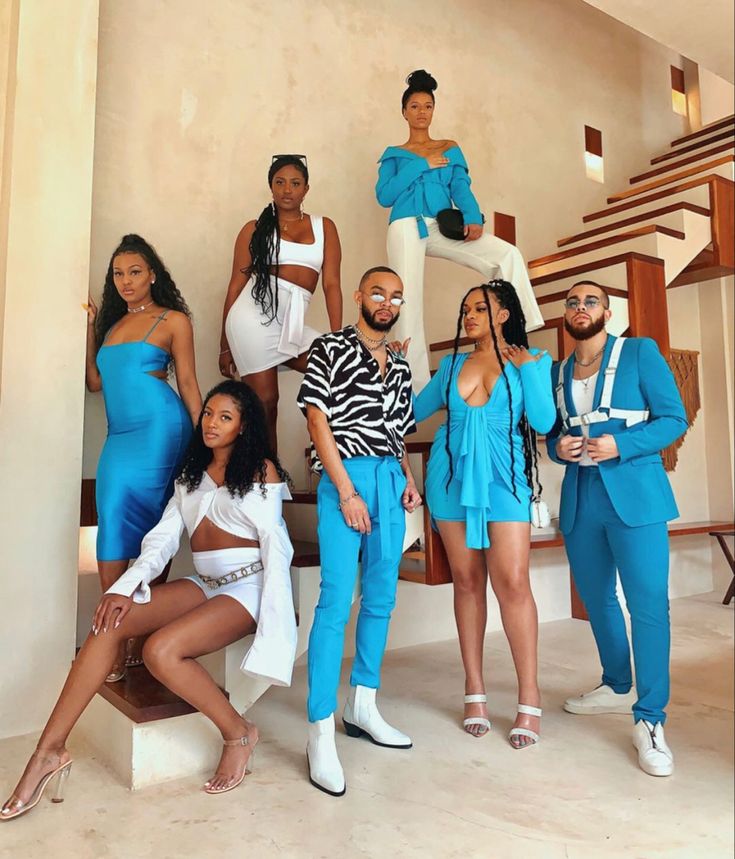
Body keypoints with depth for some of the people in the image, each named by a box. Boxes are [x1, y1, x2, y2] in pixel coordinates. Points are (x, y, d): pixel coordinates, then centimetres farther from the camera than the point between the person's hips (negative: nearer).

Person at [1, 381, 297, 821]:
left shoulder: (262, 469, -2)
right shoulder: (191, 474, 16)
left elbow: (275, 543, -9)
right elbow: (163, 538, 6)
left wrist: (272, 616, -19)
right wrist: (126, 586, -11)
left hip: (248, 585, -6)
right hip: (204, 584, 6)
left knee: (161, 649, -27)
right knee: (109, 622, -16)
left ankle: (239, 733, -7)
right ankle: (50, 751, -10)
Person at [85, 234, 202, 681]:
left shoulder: (174, 320, 4)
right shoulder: (112, 322, 21)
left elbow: (187, 382, 1)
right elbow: (96, 381, 18)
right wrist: (88, 326, 14)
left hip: (158, 429, -6)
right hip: (120, 434, 6)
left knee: (119, 522, -10)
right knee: (138, 528, 4)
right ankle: (134, 640, 9)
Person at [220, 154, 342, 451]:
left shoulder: (324, 226, 14)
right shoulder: (254, 229, 10)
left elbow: (331, 284, 5)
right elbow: (236, 285, 9)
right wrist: (225, 346, 6)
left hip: (292, 323, 3)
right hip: (255, 315, -3)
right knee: (264, 402, -4)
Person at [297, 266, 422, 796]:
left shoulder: (400, 365, 19)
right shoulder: (331, 349, 1)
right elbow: (318, 420, -7)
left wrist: (409, 479, 3)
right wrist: (347, 492, -13)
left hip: (392, 479, 7)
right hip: (347, 476, -6)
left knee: (381, 598, 10)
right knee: (337, 601, -10)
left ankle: (362, 706, 25)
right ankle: (321, 732, -4)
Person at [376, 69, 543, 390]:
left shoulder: (450, 148, 22)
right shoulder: (394, 154, 16)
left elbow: (462, 189, 8)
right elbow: (384, 195, 0)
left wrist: (473, 219, -12)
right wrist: (422, 166, -3)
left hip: (443, 228, 2)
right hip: (407, 227, -2)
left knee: (507, 255, -18)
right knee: (409, 305, -14)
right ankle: (418, 390, -12)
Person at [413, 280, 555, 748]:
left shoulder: (532, 361, 5)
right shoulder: (452, 364, 13)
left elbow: (542, 421, -5)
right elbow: (415, 410, 15)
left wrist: (528, 369, -8)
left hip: (504, 478, -3)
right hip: (453, 477, 3)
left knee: (513, 582, -10)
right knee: (467, 581, 5)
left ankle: (529, 697, 2)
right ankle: (475, 689, 14)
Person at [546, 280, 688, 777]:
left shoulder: (640, 352, 0)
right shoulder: (556, 372, 13)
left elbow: (674, 418, -4)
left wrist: (620, 445, -18)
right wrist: (558, 448, -5)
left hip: (634, 494, -5)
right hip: (579, 499, 5)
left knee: (649, 603, -8)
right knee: (597, 599, 15)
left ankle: (650, 720, 3)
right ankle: (617, 687, 35)